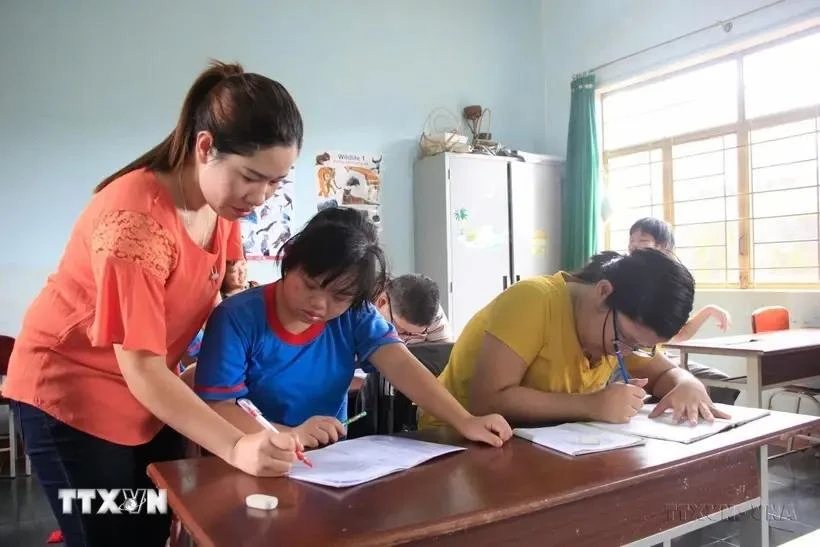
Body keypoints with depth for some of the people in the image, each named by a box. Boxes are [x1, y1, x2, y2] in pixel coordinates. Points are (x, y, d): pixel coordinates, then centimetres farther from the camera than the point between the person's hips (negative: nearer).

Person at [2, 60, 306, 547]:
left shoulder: (222, 198, -7)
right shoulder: (137, 219, -31)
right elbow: (140, 369, -31)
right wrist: (235, 446, -38)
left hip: (151, 393, 7)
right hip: (71, 392, -6)